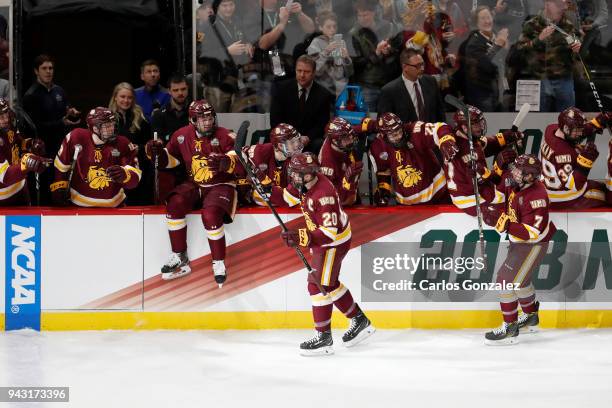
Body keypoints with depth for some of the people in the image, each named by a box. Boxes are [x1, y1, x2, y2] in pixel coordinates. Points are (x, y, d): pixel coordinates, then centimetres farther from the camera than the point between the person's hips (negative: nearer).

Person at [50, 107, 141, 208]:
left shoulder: (122, 144, -13)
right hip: (79, 205, -1)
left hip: (112, 206, 1)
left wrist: (124, 175, -39)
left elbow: (135, 178, -18)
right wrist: (59, 187, 5)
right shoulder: (77, 138, -12)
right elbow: (61, 164, 4)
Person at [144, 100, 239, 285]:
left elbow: (238, 161, -22)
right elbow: (169, 159, 14)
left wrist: (226, 162, -43)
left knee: (210, 215, -31)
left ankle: (219, 263, -13)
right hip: (194, 185, 4)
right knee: (174, 204, -23)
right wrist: (156, 152, -7)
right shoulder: (182, 136, 2)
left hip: (221, 185, -4)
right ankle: (179, 257, -10)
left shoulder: (225, 136, -10)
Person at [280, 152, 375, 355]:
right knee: (330, 283, 19)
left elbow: (329, 233, -36)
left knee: (319, 285, -7)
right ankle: (360, 321, 33)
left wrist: (301, 237, -43)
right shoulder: (304, 183, -8)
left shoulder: (323, 195, -34)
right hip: (322, 238, 10)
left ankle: (324, 338, 1)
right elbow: (293, 195, 18)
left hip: (334, 241, -10)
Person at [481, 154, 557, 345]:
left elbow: (533, 233, -37)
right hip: (518, 240, 10)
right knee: (519, 279, 25)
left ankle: (510, 329, -8)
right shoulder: (514, 183, -10)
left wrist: (501, 221, -42)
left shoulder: (536, 197, -33)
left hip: (534, 244, -10)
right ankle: (530, 317, 45)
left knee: (507, 279, -14)